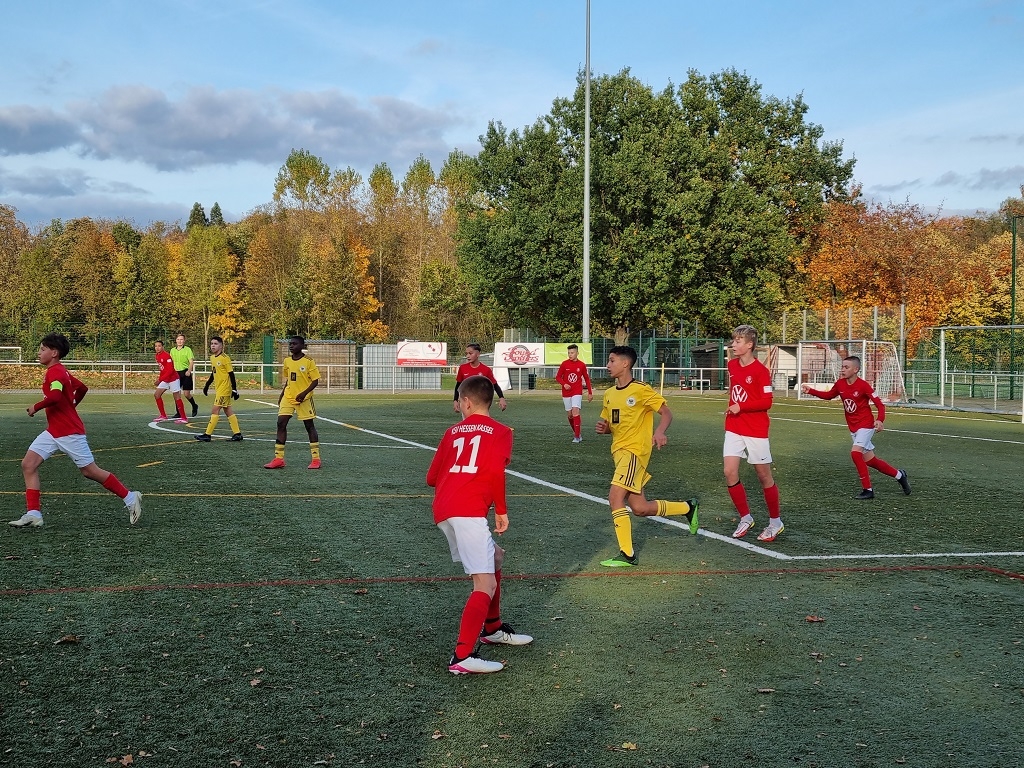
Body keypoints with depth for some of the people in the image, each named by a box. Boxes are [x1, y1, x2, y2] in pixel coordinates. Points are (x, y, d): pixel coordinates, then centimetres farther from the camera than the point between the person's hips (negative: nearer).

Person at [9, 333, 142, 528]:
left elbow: (54, 397, -33)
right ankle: (33, 514, -4)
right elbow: (82, 388, 24)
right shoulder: (59, 371, 13)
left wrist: (36, 407, -18)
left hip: (70, 433, -10)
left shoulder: (55, 372, -16)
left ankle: (130, 498, 11)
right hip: (53, 432, 10)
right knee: (28, 464, -2)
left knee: (90, 471, -2)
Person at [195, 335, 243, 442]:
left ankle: (207, 435, -5)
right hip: (218, 388, 8)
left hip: (224, 389, -8)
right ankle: (237, 433, 14)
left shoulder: (225, 358, -14)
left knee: (215, 410, -8)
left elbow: (231, 374, -14)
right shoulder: (212, 358, 10)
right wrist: (207, 385, 22)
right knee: (227, 410, 10)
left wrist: (234, 389, -15)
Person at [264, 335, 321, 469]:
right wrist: (282, 394, 11)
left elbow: (315, 380, -10)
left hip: (304, 398, -5)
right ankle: (278, 459, -1)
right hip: (288, 397, 5)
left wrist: (304, 393, -22)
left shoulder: (308, 361, -11)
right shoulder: (287, 361, 6)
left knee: (310, 426, 3)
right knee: (281, 423, -5)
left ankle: (316, 459, 11)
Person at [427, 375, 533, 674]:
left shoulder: (453, 432, 21)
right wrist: (501, 510, 0)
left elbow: (432, 478, 22)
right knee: (486, 583, -9)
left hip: (443, 509, 7)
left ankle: (492, 629, 38)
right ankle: (462, 657, -22)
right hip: (468, 511, -7)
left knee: (494, 558, 27)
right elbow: (495, 471, -10)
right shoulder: (500, 432, 8)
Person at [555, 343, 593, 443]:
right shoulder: (564, 364, -2)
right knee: (570, 414, 7)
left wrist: (590, 393, 10)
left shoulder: (582, 365, -2)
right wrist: (564, 384, -16)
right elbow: (558, 377, 4)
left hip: (577, 392, -2)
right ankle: (575, 432, 29)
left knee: (575, 411, -18)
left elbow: (587, 379, 10)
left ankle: (577, 436, -17)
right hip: (566, 393, 2)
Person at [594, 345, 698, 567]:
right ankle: (688, 507, 29)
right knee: (640, 508, 7)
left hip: (635, 451, -8)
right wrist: (603, 428, 0)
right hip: (619, 451, 8)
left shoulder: (641, 390, -9)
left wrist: (659, 432, -28)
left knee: (615, 497, -20)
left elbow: (666, 413, -8)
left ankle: (627, 554, -12)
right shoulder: (609, 394, 13)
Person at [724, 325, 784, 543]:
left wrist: (741, 407, -21)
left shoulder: (761, 371, -14)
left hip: (756, 431, -6)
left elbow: (766, 402, -16)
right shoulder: (732, 365, 7)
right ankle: (745, 518, 10)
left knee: (764, 475, 4)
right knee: (729, 472, -6)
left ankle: (775, 522, 20)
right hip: (733, 429, 6)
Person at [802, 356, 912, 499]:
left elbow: (879, 404, -18)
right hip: (853, 427, 7)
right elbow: (829, 396, 18)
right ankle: (899, 475, 31)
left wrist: (880, 420, -35)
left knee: (855, 453, -22)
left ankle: (867, 489, -11)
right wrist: (811, 391, 5)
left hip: (866, 425, -7)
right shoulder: (840, 384, 0)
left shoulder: (863, 385, -19)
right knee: (869, 460, 11)